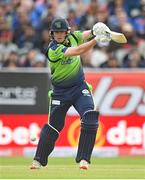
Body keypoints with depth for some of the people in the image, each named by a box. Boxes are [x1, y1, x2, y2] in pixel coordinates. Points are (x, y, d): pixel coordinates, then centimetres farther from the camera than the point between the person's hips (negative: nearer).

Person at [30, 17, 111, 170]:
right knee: (53, 125, 3)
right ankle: (39, 160, 21)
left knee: (90, 119, -18)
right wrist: (96, 39, -38)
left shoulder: (72, 37, -2)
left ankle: (83, 158, -12)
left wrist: (94, 32, -23)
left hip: (80, 88, 4)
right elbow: (77, 51, -31)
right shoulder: (53, 49, -21)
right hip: (60, 91, -4)